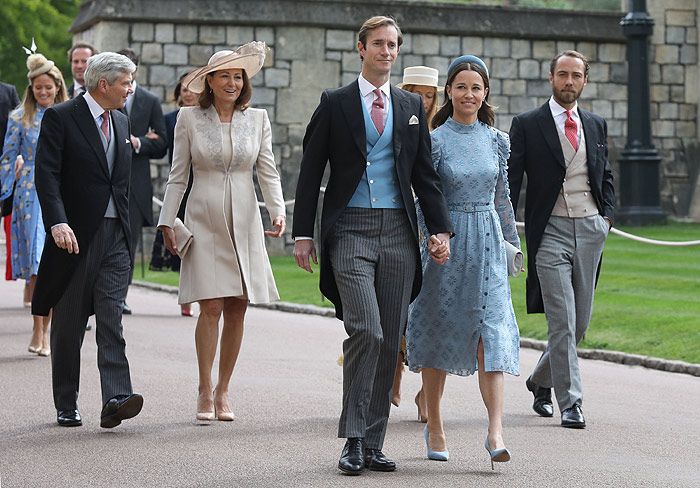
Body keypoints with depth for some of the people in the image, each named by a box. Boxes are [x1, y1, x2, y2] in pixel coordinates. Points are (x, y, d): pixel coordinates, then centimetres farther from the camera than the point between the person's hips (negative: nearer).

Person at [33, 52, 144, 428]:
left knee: (111, 320, -7)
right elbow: (46, 174, -14)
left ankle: (115, 400, -16)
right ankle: (66, 406, 15)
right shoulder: (60, 117, -5)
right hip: (75, 236, -4)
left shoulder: (121, 121, 15)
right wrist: (57, 223, -26)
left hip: (115, 235, 4)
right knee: (68, 325, 5)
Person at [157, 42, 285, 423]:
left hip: (244, 223, 2)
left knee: (237, 309, 3)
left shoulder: (257, 119, 7)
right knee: (211, 307, -10)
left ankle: (223, 391, 13)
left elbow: (267, 172, 6)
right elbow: (177, 176, 5)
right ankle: (205, 392, -2)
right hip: (204, 221, -2)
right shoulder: (189, 119, 2)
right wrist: (167, 222, 1)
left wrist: (278, 212, -8)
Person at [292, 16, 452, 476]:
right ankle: (354, 439, -7)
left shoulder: (412, 106, 13)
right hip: (351, 231, -4)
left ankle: (373, 443, 11)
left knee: (389, 342, 4)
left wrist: (441, 229, 4)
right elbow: (311, 173, 3)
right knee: (366, 332, -16)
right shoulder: (335, 103, 4)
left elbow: (425, 174, 14)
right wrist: (304, 233, -3)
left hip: (398, 231, 4)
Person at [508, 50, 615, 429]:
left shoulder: (595, 125, 13)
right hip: (550, 230, -5)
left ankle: (540, 381, 30)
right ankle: (570, 402, -5)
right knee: (562, 322, -9)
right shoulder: (527, 125, 0)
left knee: (580, 322, 8)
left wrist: (607, 215, 7)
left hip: (590, 228, 5)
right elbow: (510, 182, -1)